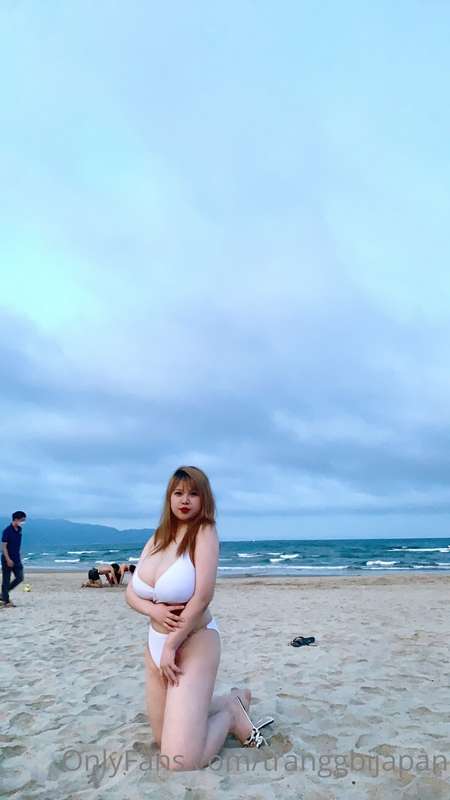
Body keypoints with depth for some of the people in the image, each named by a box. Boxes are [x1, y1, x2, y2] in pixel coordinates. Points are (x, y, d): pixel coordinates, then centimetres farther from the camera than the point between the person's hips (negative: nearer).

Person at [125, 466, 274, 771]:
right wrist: (153, 609, -15)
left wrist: (171, 646, -16)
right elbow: (131, 593, 6)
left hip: (194, 644, -7)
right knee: (163, 738, 18)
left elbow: (203, 597, -22)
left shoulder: (205, 532, -16)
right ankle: (234, 699, 35)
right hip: (156, 645, 7)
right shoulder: (157, 538, 4)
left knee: (181, 760, -12)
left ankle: (231, 709, 14)